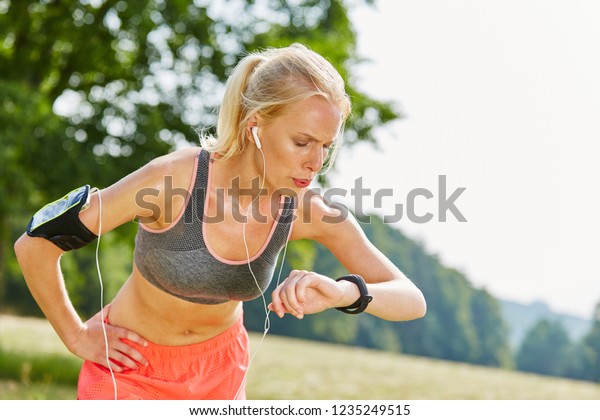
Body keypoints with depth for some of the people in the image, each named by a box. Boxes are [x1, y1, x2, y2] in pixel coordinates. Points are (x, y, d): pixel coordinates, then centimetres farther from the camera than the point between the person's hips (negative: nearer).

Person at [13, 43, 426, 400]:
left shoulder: (310, 212, -19)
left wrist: (344, 291, -38)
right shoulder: (173, 178, -31)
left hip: (220, 367, 4)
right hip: (131, 365, -3)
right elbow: (34, 244, -22)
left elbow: (412, 300, -18)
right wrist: (77, 337, -10)